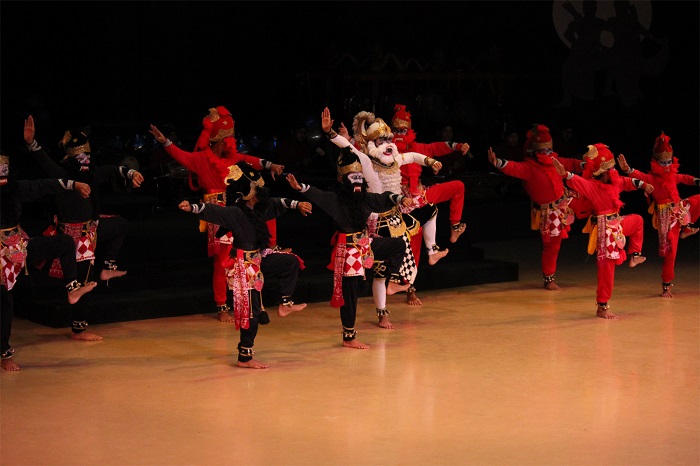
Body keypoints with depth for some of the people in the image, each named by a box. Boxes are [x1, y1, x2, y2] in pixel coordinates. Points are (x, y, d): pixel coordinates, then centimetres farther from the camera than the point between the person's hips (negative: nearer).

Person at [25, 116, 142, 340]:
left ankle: (107, 268, 25)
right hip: (75, 234, -9)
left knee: (120, 223, 27)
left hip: (91, 228, 9)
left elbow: (112, 171, 8)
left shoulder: (91, 173, 2)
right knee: (80, 279, -2)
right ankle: (78, 329, 8)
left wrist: (131, 173, -12)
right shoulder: (61, 173, -19)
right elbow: (45, 162, -35)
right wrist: (31, 143, -52)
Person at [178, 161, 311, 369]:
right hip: (245, 266, -9)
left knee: (291, 261, 21)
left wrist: (297, 204, 29)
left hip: (259, 260, 9)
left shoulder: (259, 208, 4)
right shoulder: (235, 212, -20)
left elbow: (276, 204, 21)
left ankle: (285, 304, 28)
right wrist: (192, 207, -50)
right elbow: (213, 210, -34)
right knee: (251, 311, -5)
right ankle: (244, 357, 1)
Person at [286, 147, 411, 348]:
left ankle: (387, 283, 20)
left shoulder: (366, 198, 4)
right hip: (348, 249, -8)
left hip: (366, 244, 8)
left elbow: (385, 199, 19)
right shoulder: (335, 199, -16)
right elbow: (317, 195, -32)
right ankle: (349, 338, 3)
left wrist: (401, 199, 5)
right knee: (350, 292, -4)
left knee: (398, 245, 19)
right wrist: (300, 187, -50)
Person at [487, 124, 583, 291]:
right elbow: (513, 168, -40)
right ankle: (549, 280, 15)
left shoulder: (555, 161, -3)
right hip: (549, 212, -6)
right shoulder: (529, 167, -23)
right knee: (551, 245, 2)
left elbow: (571, 164, 12)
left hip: (566, 202, 6)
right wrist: (497, 162, -58)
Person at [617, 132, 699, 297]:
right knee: (670, 251, -5)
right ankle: (666, 286, 7)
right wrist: (627, 169, -49)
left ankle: (686, 228, 9)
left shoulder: (673, 176, 6)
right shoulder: (652, 178, -13)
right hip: (666, 217, -6)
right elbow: (640, 176, -31)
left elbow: (685, 178, 24)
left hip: (681, 209, 6)